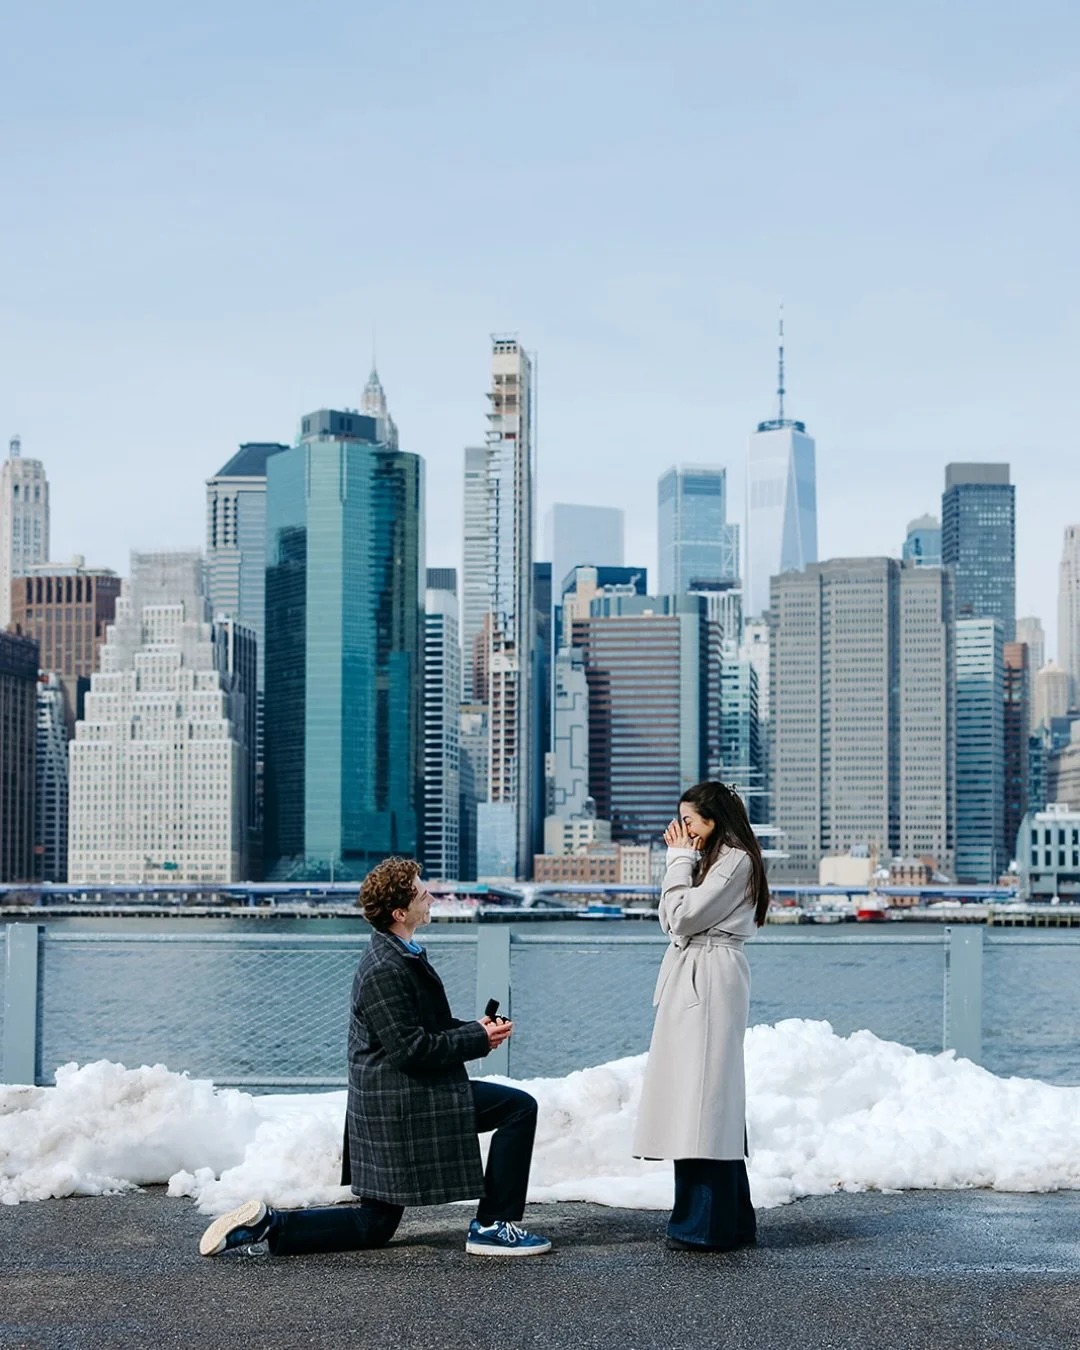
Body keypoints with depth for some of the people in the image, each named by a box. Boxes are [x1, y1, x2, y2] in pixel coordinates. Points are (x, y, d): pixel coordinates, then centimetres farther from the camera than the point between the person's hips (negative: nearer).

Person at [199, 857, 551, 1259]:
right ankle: (492, 1227, -1)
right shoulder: (385, 970, -19)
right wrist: (479, 1039, -14)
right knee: (519, 1108, -6)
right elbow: (411, 1050, -22)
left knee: (373, 1227, 16)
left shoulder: (399, 955, 14)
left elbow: (424, 1028, 23)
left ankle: (268, 1224, 7)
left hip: (384, 1106, 10)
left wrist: (473, 1028, 7)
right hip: (406, 1103, -10)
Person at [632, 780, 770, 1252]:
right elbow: (670, 921, 17)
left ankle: (709, 1225, -8)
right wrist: (679, 860, 12)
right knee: (692, 1097, 10)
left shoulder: (736, 860, -9)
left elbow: (684, 916, -14)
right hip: (689, 982, 10)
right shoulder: (711, 860, 22)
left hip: (712, 980, -10)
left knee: (703, 1096, -10)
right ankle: (727, 1221, 15)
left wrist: (681, 860, -4)